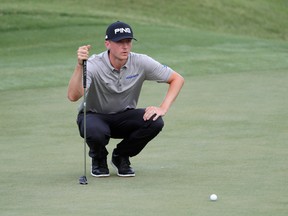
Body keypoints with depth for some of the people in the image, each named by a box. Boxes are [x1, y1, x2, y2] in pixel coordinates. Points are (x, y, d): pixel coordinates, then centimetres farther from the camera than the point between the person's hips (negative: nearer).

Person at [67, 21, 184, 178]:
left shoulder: (140, 63, -16)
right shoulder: (94, 65, -26)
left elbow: (177, 79, -8)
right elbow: (73, 96, -40)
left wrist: (163, 108, -21)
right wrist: (80, 66, -53)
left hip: (124, 117, 3)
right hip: (94, 116, -3)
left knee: (155, 122, -27)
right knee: (95, 131, -39)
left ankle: (121, 157, 2)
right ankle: (99, 160, 0)